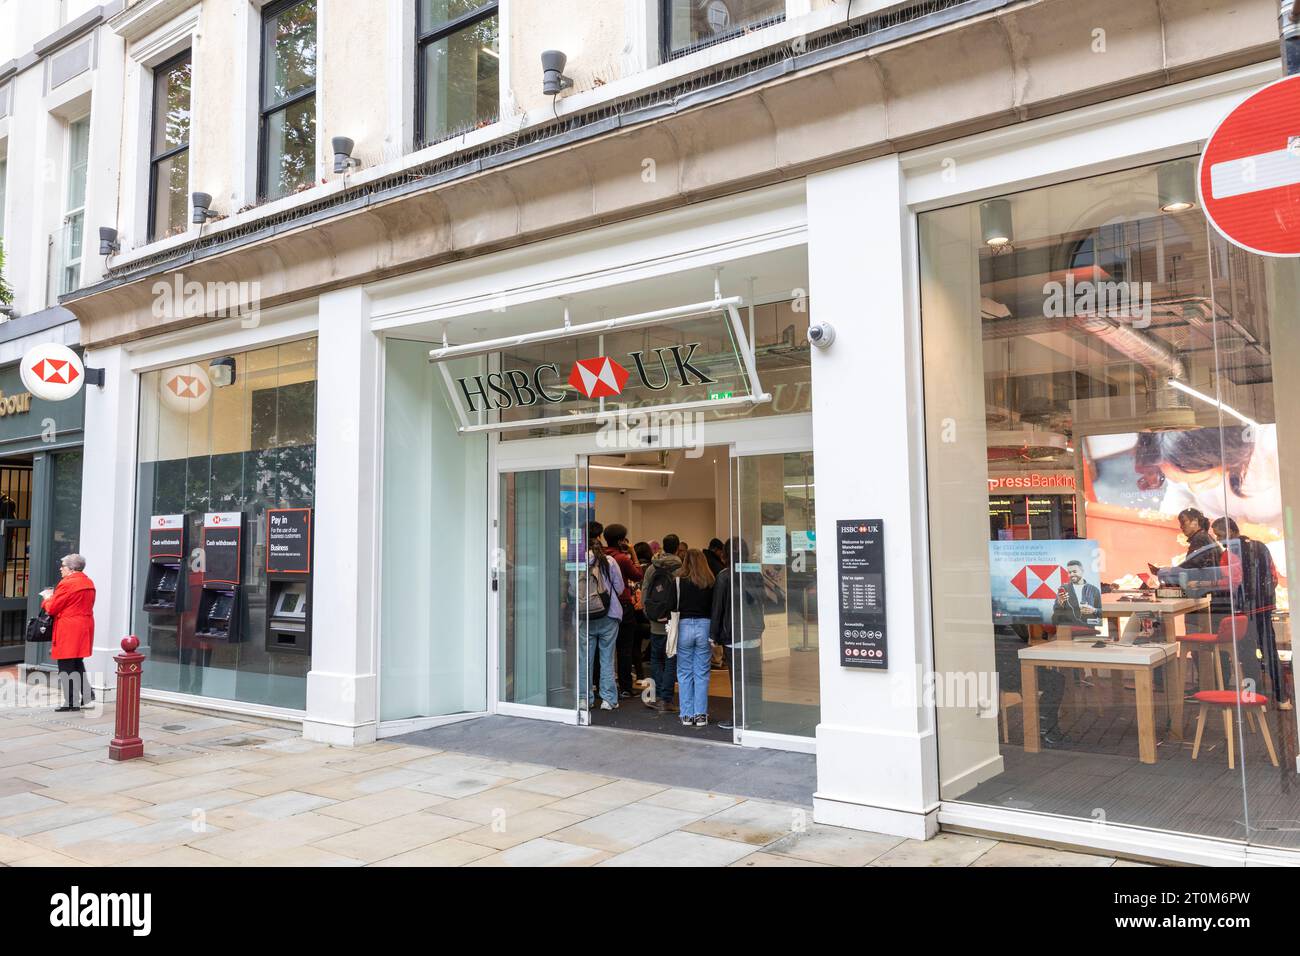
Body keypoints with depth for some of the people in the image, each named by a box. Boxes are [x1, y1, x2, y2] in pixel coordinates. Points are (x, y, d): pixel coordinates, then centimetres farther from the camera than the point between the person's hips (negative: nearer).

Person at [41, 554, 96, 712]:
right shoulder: (89, 583, 11)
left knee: (66, 665, 0)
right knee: (78, 663, 20)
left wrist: (47, 598, 10)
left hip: (68, 630, -8)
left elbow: (51, 608, -11)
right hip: (85, 627, 8)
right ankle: (87, 692, 13)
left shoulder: (67, 584, -15)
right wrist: (54, 597, 19)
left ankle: (71, 702, 2)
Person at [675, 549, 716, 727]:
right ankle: (701, 714, 8)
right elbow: (714, 608, 2)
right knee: (702, 673, 7)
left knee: (684, 673, 8)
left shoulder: (679, 581, -4)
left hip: (684, 626, -1)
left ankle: (686, 714, 10)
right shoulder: (710, 582, -1)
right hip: (704, 626, 1)